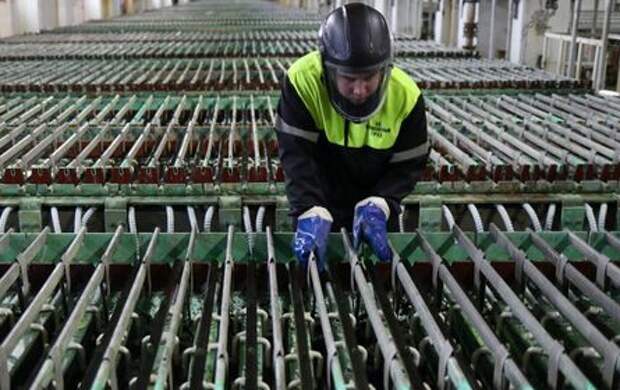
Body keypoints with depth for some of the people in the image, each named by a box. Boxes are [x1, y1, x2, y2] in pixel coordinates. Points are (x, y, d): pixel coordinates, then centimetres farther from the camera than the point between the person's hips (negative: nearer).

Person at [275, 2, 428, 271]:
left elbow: (409, 163, -12)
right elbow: (297, 153, -27)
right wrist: (311, 212, -39)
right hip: (318, 202, -1)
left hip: (375, 205, 2)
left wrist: (377, 206, -28)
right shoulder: (302, 80, -26)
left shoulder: (406, 96, -20)